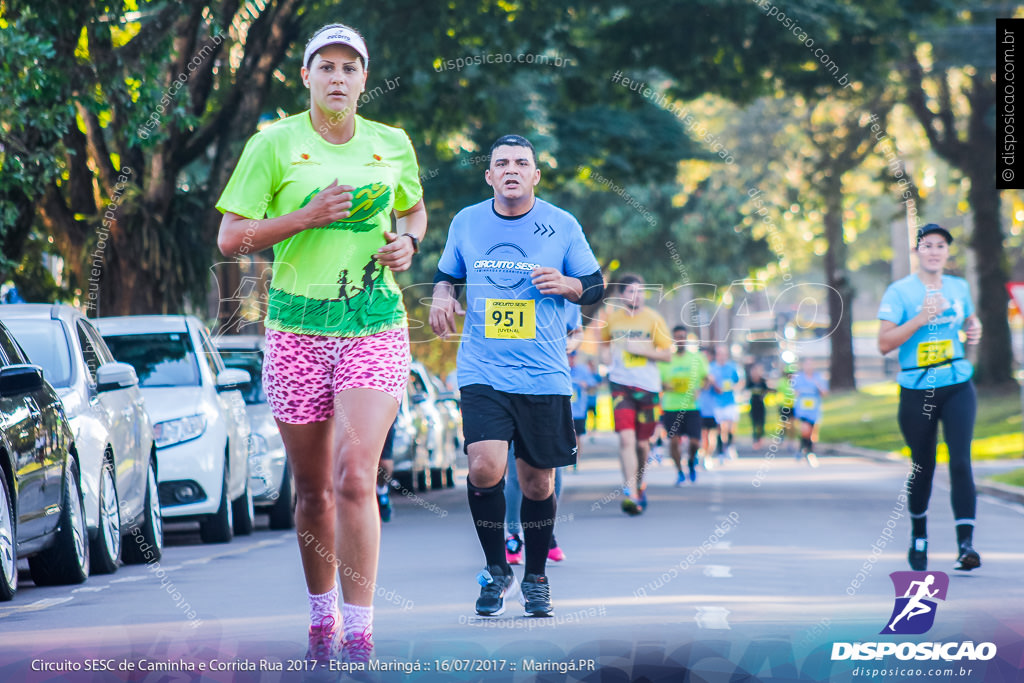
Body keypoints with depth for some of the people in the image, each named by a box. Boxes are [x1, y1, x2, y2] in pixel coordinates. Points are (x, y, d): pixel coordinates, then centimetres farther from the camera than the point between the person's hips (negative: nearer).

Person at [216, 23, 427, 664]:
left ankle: (360, 636, -13)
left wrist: (407, 241, 2)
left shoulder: (392, 144, 7)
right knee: (313, 487, 7)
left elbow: (413, 210, 25)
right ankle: (321, 620, 27)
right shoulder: (274, 145, -1)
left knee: (355, 476, -15)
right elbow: (230, 238, -2)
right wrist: (306, 216, -14)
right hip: (299, 326, 0)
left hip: (376, 326, 0)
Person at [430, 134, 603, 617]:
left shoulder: (563, 226, 1)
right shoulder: (465, 222, 5)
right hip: (483, 372, 0)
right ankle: (496, 571, 1)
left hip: (544, 376, 0)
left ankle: (535, 578, 28)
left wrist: (567, 285, -12)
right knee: (486, 467, -19)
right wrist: (442, 296, -1)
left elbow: (596, 286, 9)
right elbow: (447, 273, 20)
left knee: (537, 481, 7)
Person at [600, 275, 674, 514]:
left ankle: (640, 483, 33)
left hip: (648, 386, 0)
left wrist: (641, 349, -12)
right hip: (621, 384, 0)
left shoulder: (653, 318, 1)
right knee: (626, 438, -17)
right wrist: (611, 355, 8)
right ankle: (631, 493, -21)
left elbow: (667, 353, 0)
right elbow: (605, 342, 26)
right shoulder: (611, 317, 6)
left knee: (642, 442, 7)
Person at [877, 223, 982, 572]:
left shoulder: (959, 287, 9)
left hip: (958, 386, 2)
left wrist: (975, 330, 5)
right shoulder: (899, 292, -4)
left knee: (960, 460, -14)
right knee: (923, 466, 8)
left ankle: (965, 544, -19)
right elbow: (884, 343, -10)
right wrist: (920, 319, -20)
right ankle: (919, 538, 31)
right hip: (917, 390, -2)